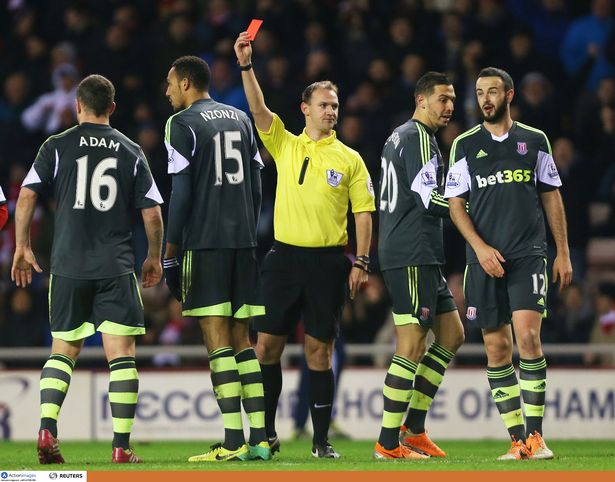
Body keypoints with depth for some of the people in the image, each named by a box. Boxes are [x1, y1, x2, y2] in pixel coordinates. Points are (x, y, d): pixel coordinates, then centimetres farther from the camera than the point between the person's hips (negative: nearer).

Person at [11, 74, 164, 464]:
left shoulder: (57, 146, 3)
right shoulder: (131, 152, 5)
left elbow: (26, 198, -1)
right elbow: (153, 214, 4)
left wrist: (22, 248, 10)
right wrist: (154, 258, 18)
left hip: (68, 266, 1)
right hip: (117, 267, -1)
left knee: (64, 350, 13)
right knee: (121, 352, -1)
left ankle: (46, 431, -3)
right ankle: (122, 446, -7)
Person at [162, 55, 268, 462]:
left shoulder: (183, 124, -4)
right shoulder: (240, 120, 15)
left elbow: (181, 194, -8)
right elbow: (256, 187, 16)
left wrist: (170, 254, -5)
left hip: (205, 244, -6)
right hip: (243, 241, 6)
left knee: (217, 336, -7)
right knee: (241, 337, 10)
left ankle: (233, 442, -12)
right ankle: (260, 439, 4)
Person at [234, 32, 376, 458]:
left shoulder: (350, 159, 5)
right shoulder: (285, 145, 9)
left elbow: (363, 213, 4)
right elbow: (258, 108, -3)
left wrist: (361, 262, -4)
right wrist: (246, 66, -15)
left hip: (328, 260, -1)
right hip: (285, 255, 2)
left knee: (320, 350, 0)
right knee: (267, 344, -1)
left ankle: (322, 440, 5)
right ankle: (266, 433, 8)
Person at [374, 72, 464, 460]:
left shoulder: (400, 136, 21)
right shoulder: (418, 137, -11)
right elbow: (429, 200, -18)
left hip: (421, 258, 11)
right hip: (413, 256, -11)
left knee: (452, 336, 13)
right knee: (411, 347, -9)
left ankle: (413, 430, 13)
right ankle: (388, 443, -8)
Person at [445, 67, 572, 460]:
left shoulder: (535, 140, 8)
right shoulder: (465, 145, 7)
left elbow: (551, 197, 12)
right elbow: (456, 203, 5)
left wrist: (563, 252, 7)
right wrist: (480, 247, -8)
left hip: (529, 254, -1)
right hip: (485, 260, 1)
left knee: (527, 335, -17)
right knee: (496, 347, 0)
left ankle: (536, 435, -13)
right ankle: (517, 439, 6)